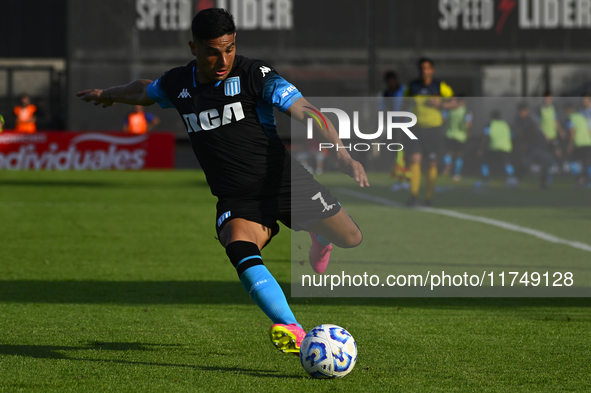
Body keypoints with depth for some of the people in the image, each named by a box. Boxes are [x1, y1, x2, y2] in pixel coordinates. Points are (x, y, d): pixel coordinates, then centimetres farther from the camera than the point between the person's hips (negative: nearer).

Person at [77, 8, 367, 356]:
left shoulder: (255, 75, -12)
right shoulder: (177, 84, 2)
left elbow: (306, 112, -21)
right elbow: (143, 92, 26)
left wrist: (344, 155, -35)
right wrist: (108, 95, 46)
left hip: (284, 181, -1)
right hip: (236, 200, 1)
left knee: (351, 240, 2)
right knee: (241, 250, -31)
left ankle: (320, 237, 43)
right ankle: (294, 334, -44)